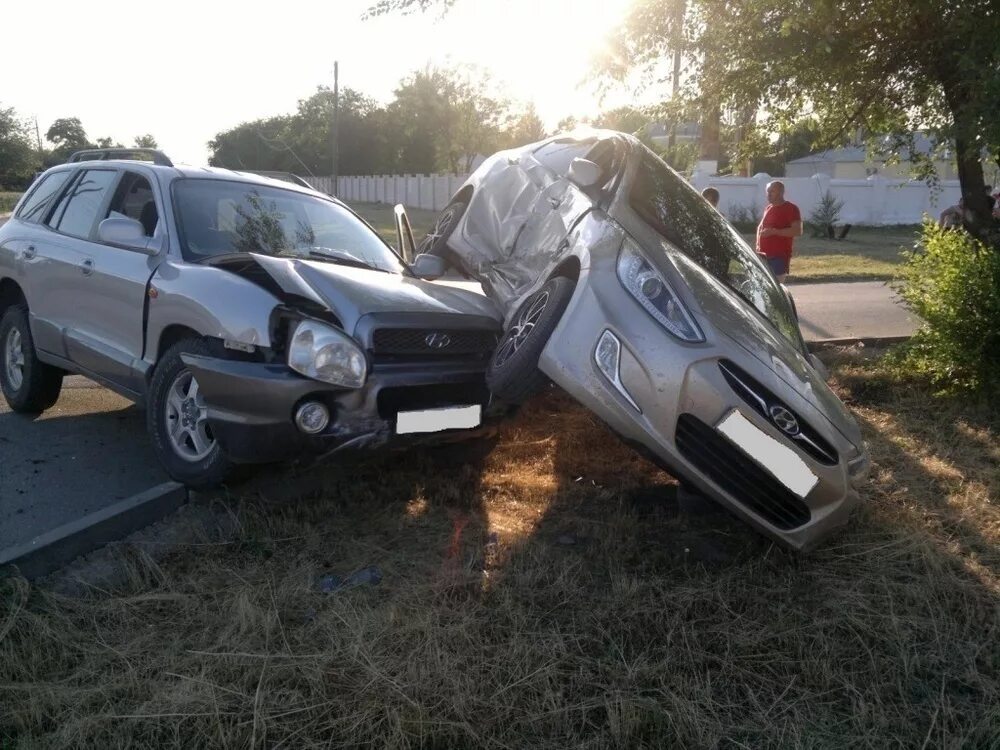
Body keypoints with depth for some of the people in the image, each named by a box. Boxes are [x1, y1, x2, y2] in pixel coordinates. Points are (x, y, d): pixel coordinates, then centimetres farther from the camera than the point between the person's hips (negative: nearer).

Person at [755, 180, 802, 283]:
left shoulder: (791, 208, -7)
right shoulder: (768, 208, 17)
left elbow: (798, 231, -17)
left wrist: (774, 231, -21)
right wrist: (758, 244, 11)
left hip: (779, 257, -8)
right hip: (764, 256, 8)